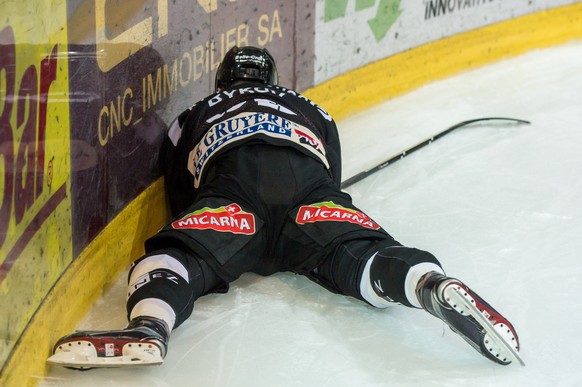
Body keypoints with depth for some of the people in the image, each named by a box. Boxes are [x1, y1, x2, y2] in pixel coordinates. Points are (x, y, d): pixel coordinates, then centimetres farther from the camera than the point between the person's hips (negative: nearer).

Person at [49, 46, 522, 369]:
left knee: (181, 252, -12)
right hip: (312, 193, 2)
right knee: (356, 250, -14)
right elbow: (331, 177, 40)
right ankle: (435, 286, -46)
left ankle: (149, 327, -47)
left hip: (230, 192, -2)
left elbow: (180, 197, 32)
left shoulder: (192, 117, 38)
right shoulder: (313, 111, 44)